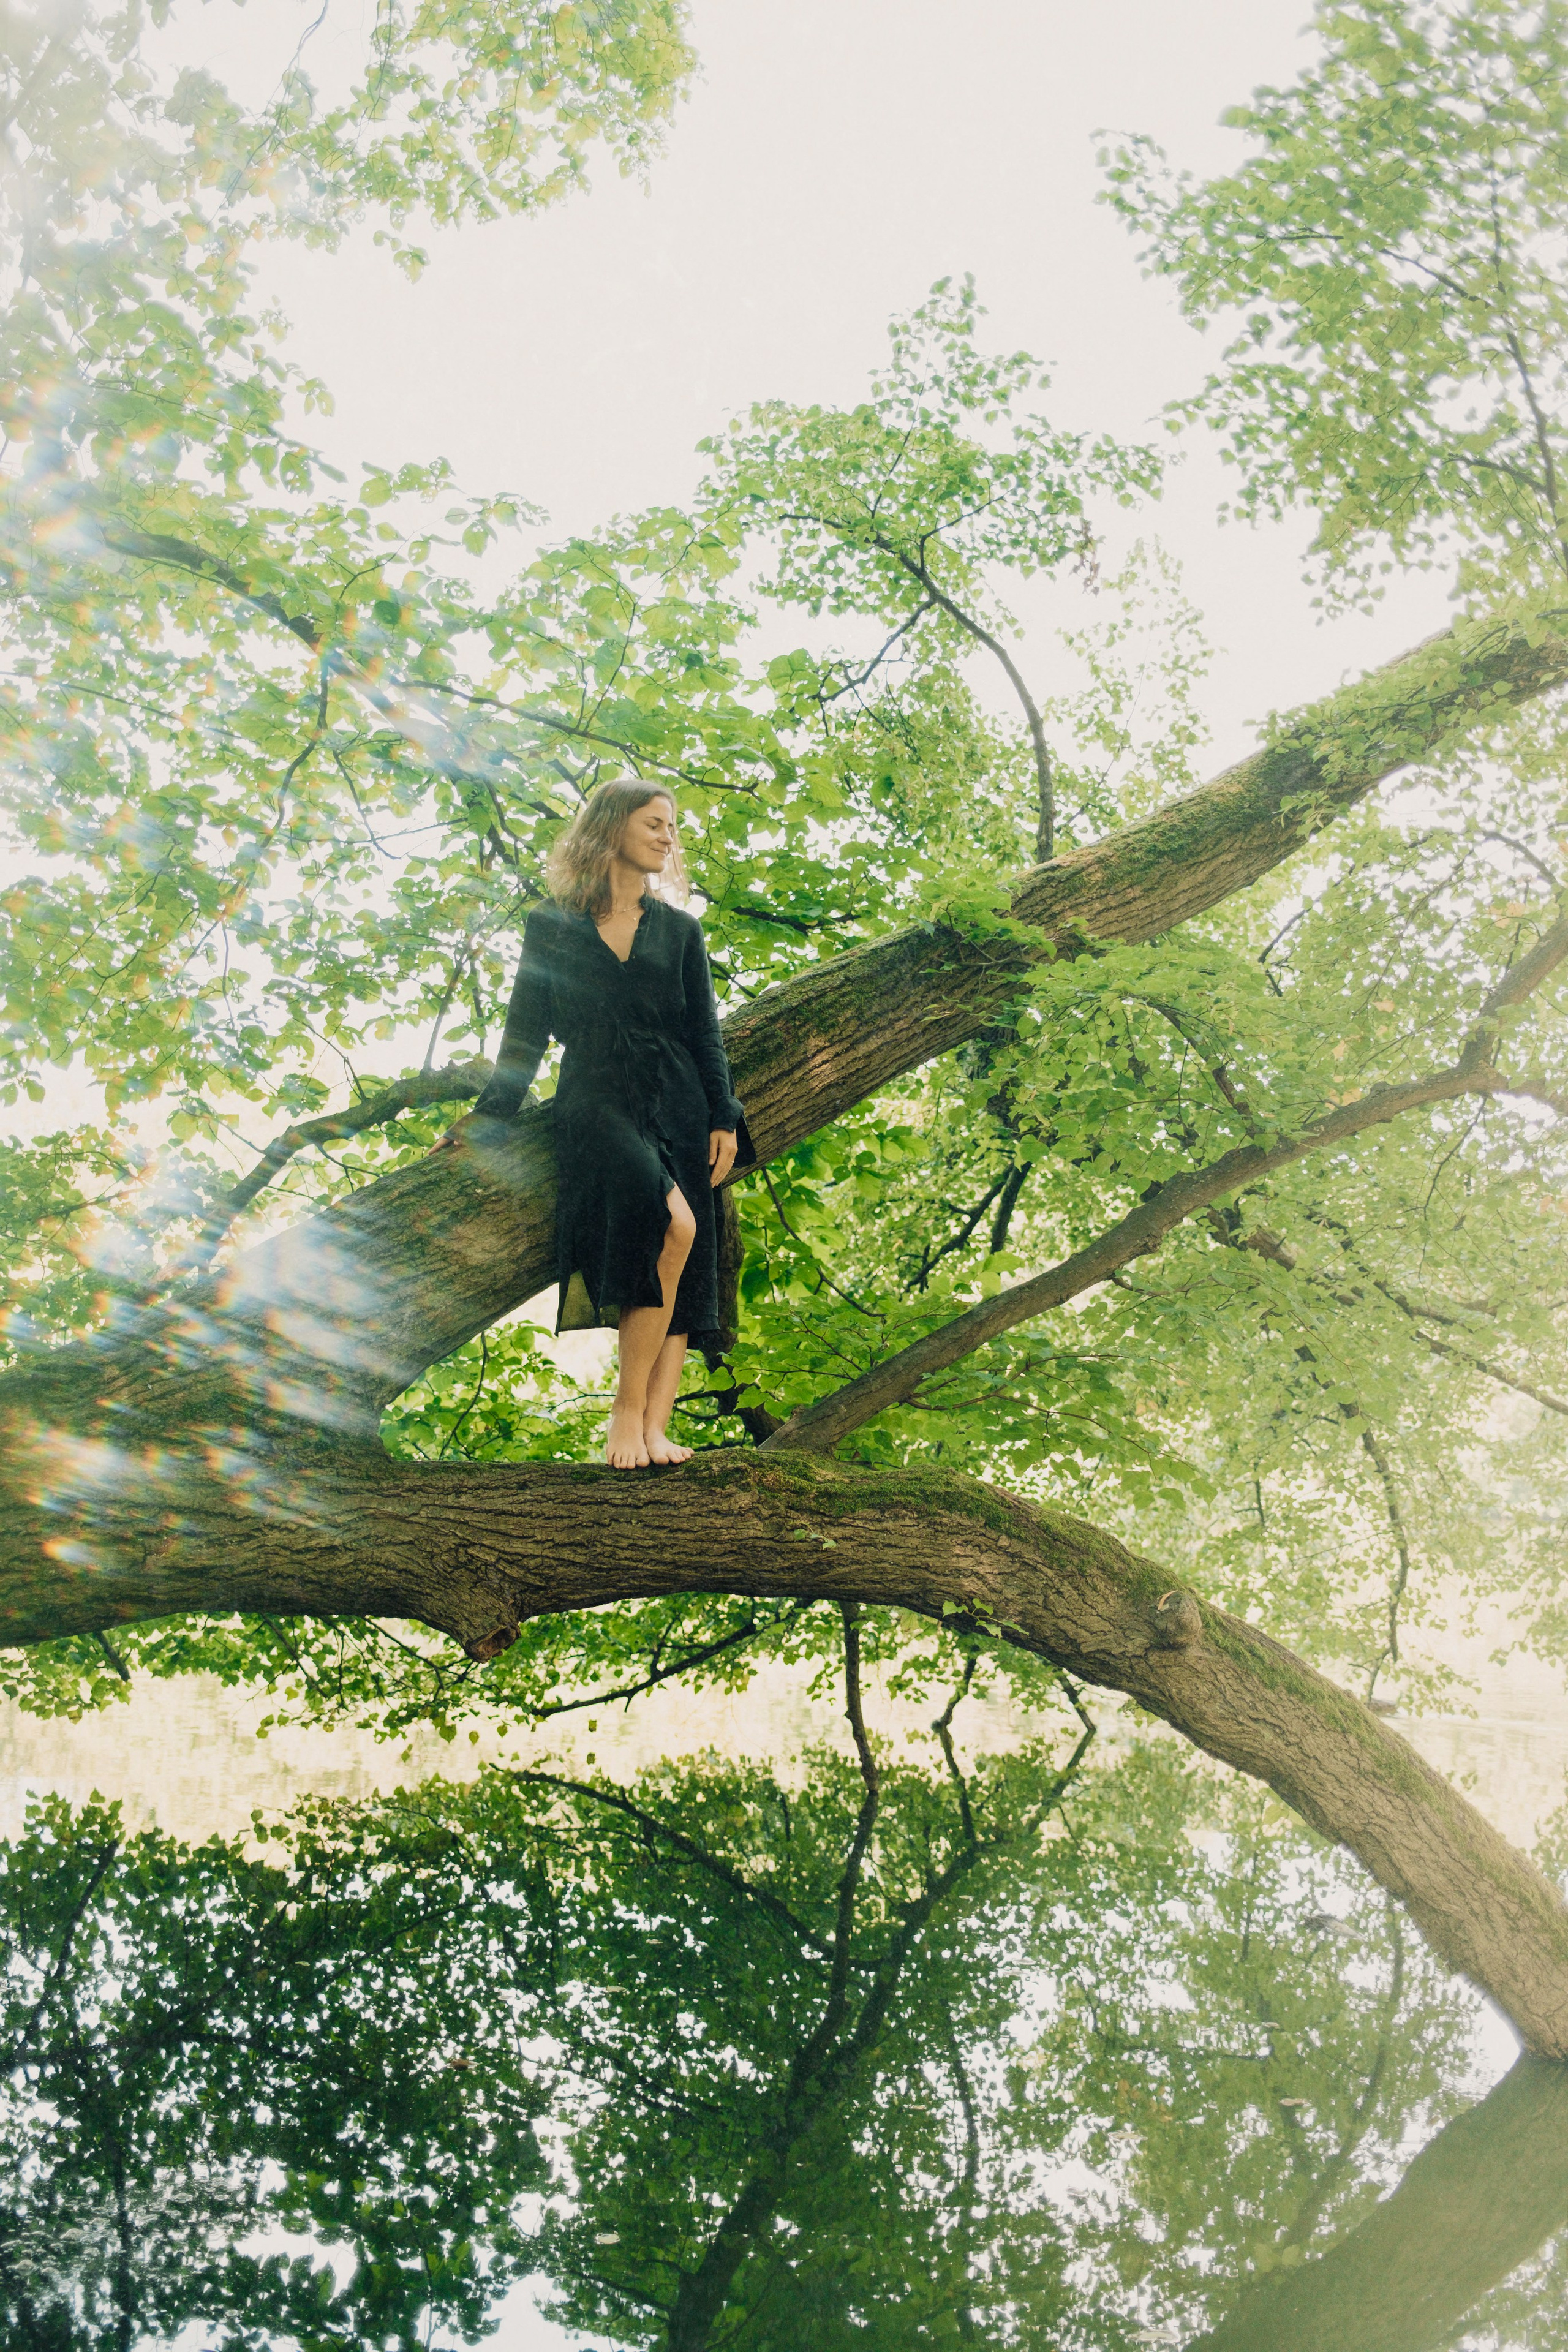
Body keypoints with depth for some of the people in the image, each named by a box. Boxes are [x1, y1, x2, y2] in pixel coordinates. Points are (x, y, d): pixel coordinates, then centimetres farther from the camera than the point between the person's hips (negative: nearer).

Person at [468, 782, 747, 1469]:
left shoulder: (679, 930, 18)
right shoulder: (552, 927, 12)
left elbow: (704, 1034, 15)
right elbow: (526, 1032, 12)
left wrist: (724, 1119, 3)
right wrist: (490, 1116, 4)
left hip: (675, 1103, 4)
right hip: (595, 1098, -4)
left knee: (682, 1270, -11)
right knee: (670, 1221, -30)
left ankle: (654, 1429, -15)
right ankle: (628, 1409, -25)